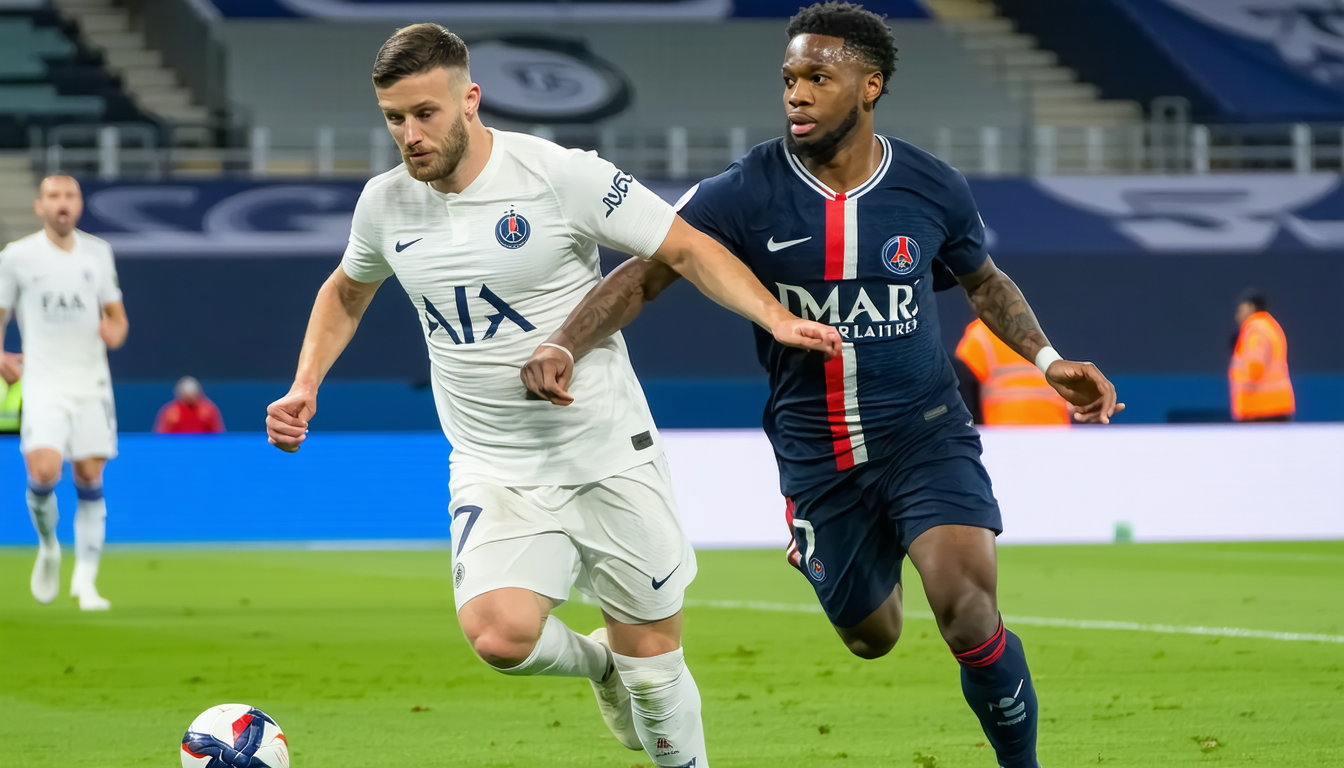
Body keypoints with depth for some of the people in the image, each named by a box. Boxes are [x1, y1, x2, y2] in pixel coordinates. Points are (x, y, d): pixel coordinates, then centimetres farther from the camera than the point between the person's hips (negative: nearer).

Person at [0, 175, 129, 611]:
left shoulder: (98, 253, 9)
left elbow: (117, 318, 17)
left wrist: (115, 333, -6)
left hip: (92, 385, 3)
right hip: (43, 385, -3)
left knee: (90, 478, -3)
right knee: (43, 471, -20)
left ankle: (85, 582, 5)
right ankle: (48, 548, 9)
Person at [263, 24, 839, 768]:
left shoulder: (561, 175, -14)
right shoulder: (386, 203, 0)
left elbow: (686, 249, -9)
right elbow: (345, 294, 21)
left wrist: (776, 317, -24)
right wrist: (304, 386, 7)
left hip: (611, 455, -2)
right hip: (494, 473, 2)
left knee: (652, 654, 3)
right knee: (499, 635, -22)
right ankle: (596, 661, 12)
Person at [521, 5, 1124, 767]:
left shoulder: (932, 188, -5)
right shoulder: (747, 194, -11)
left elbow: (985, 281, 14)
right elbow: (641, 276, -13)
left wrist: (1047, 359, 0)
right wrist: (563, 346, -30)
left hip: (926, 435, -1)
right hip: (818, 456, 1)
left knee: (965, 607, -24)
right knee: (872, 638, 15)